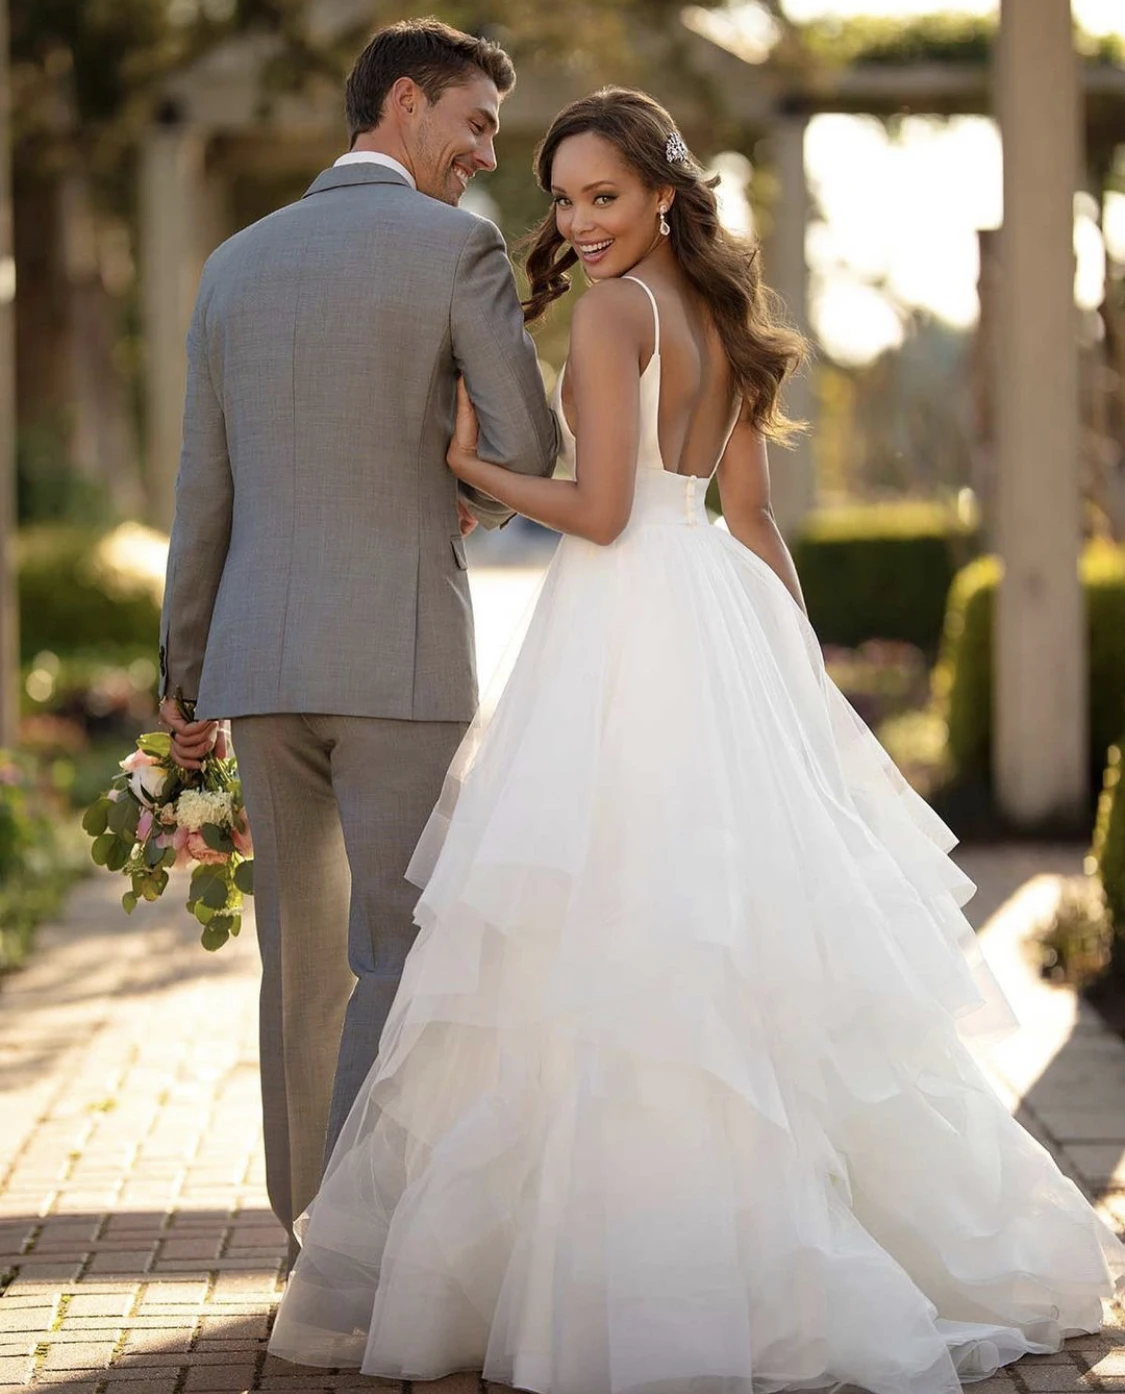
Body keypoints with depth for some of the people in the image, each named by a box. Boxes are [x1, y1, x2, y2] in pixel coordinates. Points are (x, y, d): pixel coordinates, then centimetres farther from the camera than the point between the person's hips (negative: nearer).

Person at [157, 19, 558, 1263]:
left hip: (258, 657, 6)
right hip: (402, 653, -5)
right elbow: (531, 452, -8)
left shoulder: (236, 263, 12)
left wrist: (182, 673, 17)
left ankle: (310, 1222, 20)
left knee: (305, 950, 13)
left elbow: (204, 493, 11)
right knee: (398, 951, -1)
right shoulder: (457, 245, -5)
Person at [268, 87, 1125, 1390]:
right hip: (723, 611, 9)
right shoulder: (722, 317, 15)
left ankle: (646, 1277, -3)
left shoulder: (612, 310, -10)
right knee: (754, 938, 12)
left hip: (627, 624, -9)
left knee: (616, 940, -5)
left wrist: (469, 462, -4)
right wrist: (799, 661, 19)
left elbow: (601, 508, -15)